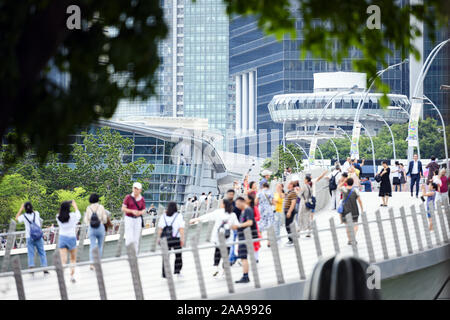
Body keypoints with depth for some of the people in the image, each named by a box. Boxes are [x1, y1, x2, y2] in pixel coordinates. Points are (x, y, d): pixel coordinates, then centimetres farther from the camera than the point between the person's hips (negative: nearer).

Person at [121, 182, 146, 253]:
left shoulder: (142, 199, 4)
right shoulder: (128, 197, -4)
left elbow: (143, 210, 10)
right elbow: (123, 209, -5)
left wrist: (140, 212, -13)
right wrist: (132, 211, -19)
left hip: (138, 219, 3)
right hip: (129, 219, -3)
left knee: (136, 239, 2)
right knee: (129, 238, -10)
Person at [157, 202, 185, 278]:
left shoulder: (163, 216, 3)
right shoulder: (179, 216, -3)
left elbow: (160, 228, 1)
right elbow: (181, 229, -8)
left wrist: (159, 237, 8)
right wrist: (182, 239, -5)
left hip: (166, 239, 2)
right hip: (176, 239, -2)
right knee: (178, 255, 13)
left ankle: (165, 274, 6)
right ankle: (177, 271, 6)